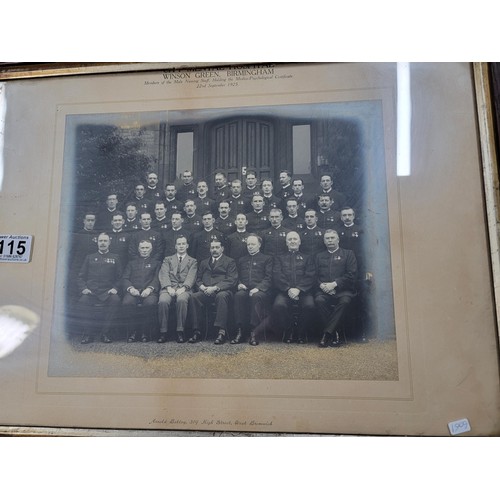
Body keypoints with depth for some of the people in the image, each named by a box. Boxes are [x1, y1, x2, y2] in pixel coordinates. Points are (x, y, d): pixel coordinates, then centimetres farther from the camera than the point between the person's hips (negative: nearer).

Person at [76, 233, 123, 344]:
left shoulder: (115, 258, 19)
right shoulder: (90, 257, 22)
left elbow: (120, 277, 13)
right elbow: (80, 276, 17)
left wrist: (115, 288, -6)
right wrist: (83, 288, -2)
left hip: (107, 291, 0)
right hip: (90, 291, 1)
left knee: (115, 300, -34)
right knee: (83, 301, -34)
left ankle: (105, 333, -21)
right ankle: (88, 333, -18)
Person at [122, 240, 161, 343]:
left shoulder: (155, 263, 24)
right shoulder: (132, 263, 28)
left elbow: (157, 279, 8)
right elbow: (124, 278, 14)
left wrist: (149, 288, -13)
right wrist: (130, 288, -8)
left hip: (149, 292, -1)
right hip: (133, 291, 1)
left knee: (150, 303, -37)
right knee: (127, 303, -34)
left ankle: (146, 332, -19)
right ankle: (132, 332, -18)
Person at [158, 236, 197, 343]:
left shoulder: (193, 261, 20)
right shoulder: (167, 259, 24)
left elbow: (191, 277, 4)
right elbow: (164, 275, 8)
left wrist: (183, 288, -15)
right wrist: (169, 287, -12)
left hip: (184, 289, -1)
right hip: (169, 288, 1)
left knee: (182, 300, -36)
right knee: (163, 301, -32)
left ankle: (180, 331, -27)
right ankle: (163, 332, -21)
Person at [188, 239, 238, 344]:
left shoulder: (230, 261, 12)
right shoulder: (204, 263, 27)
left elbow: (231, 280, -2)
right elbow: (198, 279, 20)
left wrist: (215, 288, -14)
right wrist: (202, 287, -5)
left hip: (222, 291, -3)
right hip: (205, 291, 4)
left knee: (221, 296, -38)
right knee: (194, 296, -27)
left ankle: (222, 332, -38)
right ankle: (196, 332, -25)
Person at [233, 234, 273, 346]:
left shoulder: (267, 259, 16)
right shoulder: (242, 260, 29)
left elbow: (268, 278, 2)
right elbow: (238, 277, 22)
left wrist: (258, 288, -15)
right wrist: (239, 284, -2)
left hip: (260, 290, -2)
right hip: (244, 289, 3)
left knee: (256, 296, -37)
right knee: (238, 295, -33)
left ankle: (254, 332, -35)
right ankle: (240, 332, -32)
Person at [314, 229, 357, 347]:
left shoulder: (348, 254, 15)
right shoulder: (319, 256, 24)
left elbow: (351, 274, 1)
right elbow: (315, 275, 13)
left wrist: (334, 284, -10)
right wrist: (321, 285, -9)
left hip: (343, 290, -1)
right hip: (324, 290, 2)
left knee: (344, 301, -35)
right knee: (319, 300, -32)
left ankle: (327, 333, -28)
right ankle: (334, 334, -21)